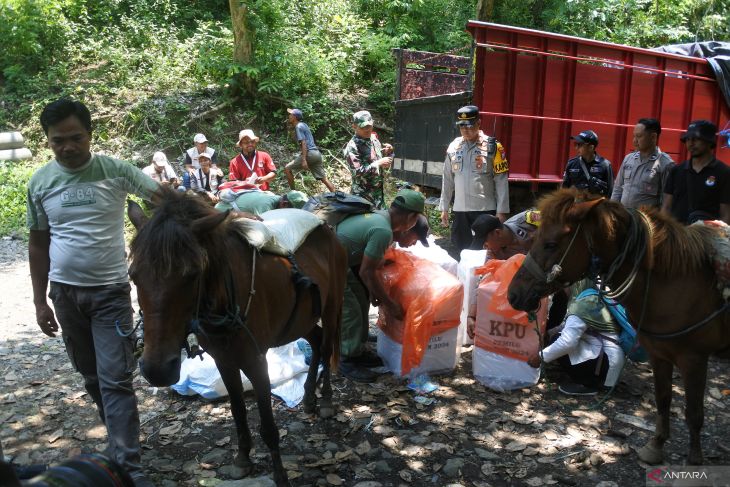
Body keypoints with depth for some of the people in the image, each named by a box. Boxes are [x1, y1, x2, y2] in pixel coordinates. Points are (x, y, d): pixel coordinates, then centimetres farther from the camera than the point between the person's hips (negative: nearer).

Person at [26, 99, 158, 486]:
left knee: (115, 379, -6)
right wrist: (39, 301, 7)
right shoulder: (39, 182, 1)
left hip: (110, 292, -4)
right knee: (91, 376, 17)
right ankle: (121, 436, 38)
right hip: (64, 292, 4)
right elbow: (38, 242, 8)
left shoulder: (115, 171, -9)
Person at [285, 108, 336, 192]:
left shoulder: (298, 127, -6)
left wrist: (304, 160, -22)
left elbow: (303, 143, -17)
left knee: (287, 169, 1)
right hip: (316, 153, 9)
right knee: (324, 179, 6)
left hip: (309, 153, -9)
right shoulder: (303, 125, 20)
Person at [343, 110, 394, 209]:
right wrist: (379, 163, -24)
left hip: (379, 191, 7)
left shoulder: (374, 139, 6)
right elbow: (357, 172, -24)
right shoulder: (352, 147, -16)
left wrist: (388, 153, -4)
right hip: (364, 194, -7)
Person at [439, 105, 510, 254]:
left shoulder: (492, 147, -3)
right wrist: (444, 208, 12)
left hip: (485, 210, -4)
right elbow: (447, 180, 13)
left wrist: (501, 211, -8)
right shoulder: (454, 147, 8)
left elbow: (501, 181, -4)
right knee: (461, 251, 10)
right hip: (459, 210, 4)